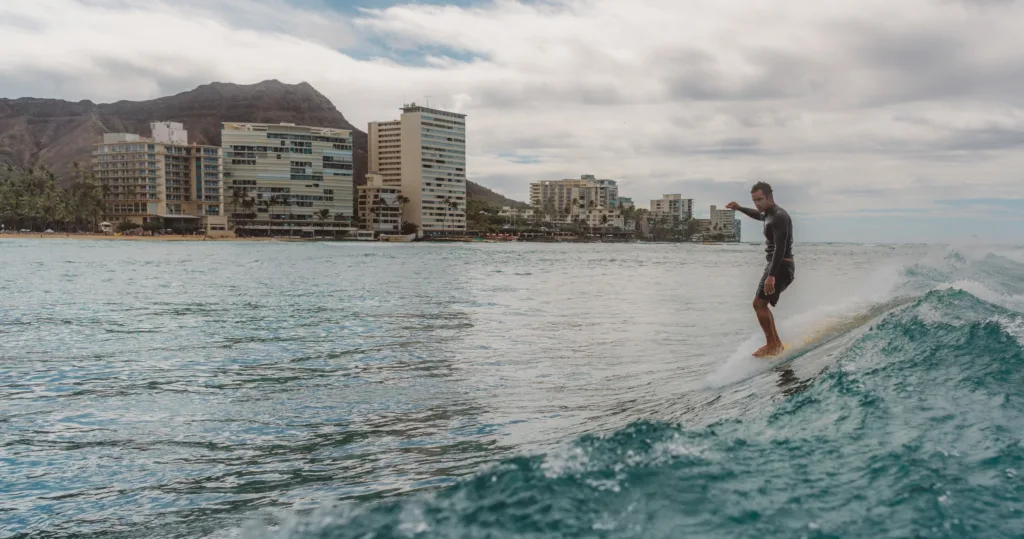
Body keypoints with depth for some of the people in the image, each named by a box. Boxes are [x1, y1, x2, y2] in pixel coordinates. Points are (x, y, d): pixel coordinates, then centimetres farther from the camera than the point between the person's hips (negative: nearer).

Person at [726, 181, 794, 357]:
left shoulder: (779, 216, -19)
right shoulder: (769, 214, 12)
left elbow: (780, 247, -28)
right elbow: (758, 215, 39)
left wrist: (771, 275, -35)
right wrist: (739, 208, 27)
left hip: (781, 267, -11)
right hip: (777, 266, 11)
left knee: (759, 303, -13)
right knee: (762, 304, 15)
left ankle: (772, 345, -8)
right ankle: (776, 343, 20)